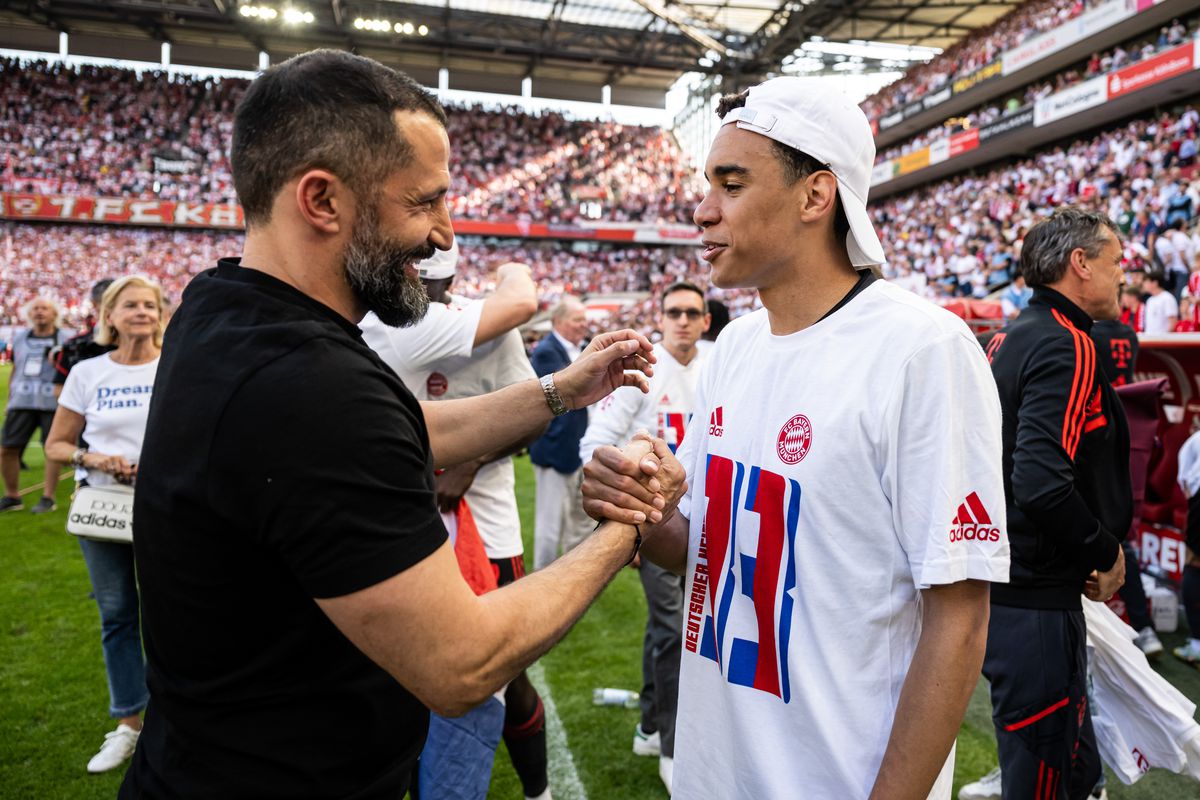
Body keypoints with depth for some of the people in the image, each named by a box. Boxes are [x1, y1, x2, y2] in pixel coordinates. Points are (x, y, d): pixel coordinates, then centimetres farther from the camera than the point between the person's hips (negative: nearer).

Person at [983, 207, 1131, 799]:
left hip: (997, 588, 10)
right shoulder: (1066, 345, -17)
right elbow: (1044, 484, -29)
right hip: (1036, 605, -10)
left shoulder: (1010, 339, 12)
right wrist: (1107, 555, -11)